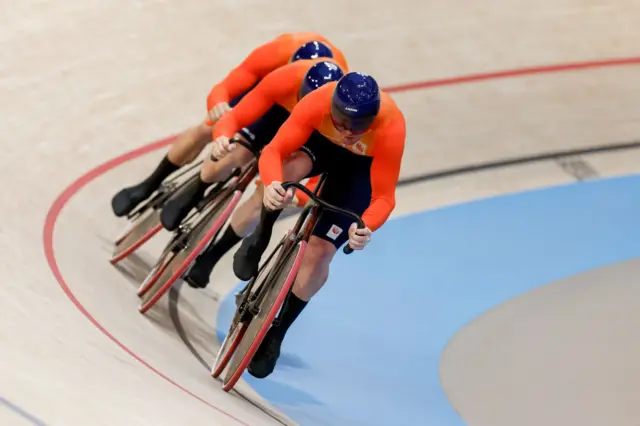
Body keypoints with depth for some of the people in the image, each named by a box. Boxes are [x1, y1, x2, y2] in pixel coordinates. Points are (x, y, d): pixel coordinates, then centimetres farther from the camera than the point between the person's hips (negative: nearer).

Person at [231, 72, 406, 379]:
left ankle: (275, 335, 11)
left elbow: (384, 198, -35)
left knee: (319, 252, -10)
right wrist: (272, 184, -60)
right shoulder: (318, 102, -38)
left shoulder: (390, 128, -41)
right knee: (286, 173, -36)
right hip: (322, 143, 1)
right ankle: (260, 238, -3)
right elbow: (273, 150, -38)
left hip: (362, 167, -1)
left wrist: (366, 227, -56)